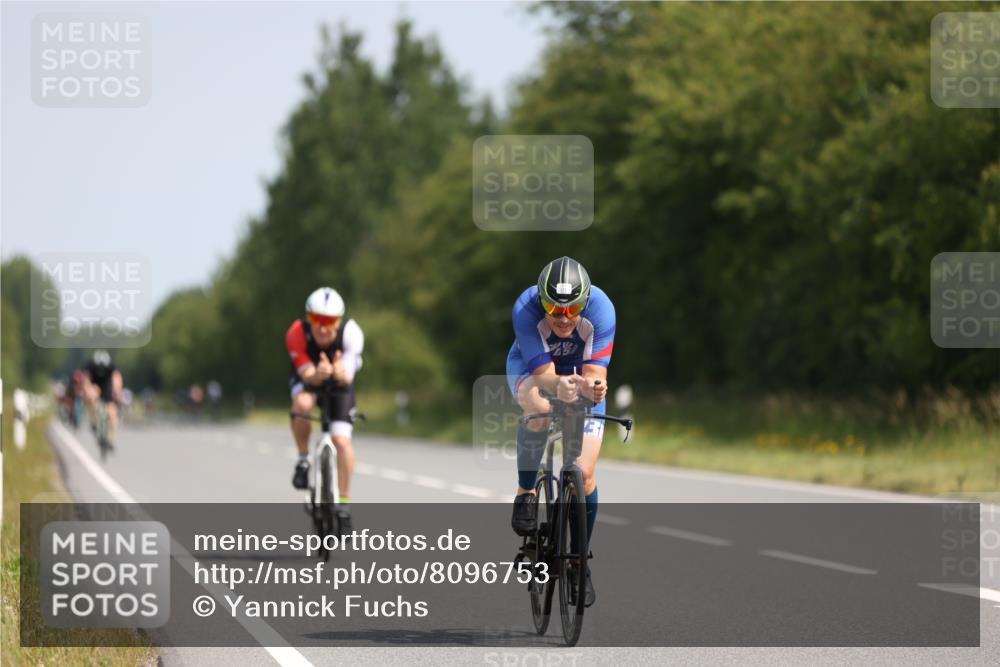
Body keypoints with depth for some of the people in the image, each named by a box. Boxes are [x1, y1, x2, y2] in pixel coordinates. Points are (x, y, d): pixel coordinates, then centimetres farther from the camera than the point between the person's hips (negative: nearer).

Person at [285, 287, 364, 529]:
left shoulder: (351, 333, -32)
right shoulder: (297, 333, -33)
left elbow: (347, 378, -35)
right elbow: (308, 376, -33)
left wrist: (340, 373, -59)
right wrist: (319, 374, -56)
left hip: (340, 382, 0)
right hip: (308, 377, 0)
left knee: (341, 439, -14)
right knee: (303, 404, -35)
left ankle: (344, 501, 2)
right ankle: (303, 459, -10)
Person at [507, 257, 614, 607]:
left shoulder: (600, 308, -32)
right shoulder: (525, 309, -34)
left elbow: (595, 372, -33)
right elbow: (543, 374, -35)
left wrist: (592, 386, -57)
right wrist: (559, 386, -58)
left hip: (580, 371, 1)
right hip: (531, 368, -1)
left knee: (584, 474, -10)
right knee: (539, 409, -38)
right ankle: (526, 492, -13)